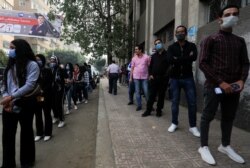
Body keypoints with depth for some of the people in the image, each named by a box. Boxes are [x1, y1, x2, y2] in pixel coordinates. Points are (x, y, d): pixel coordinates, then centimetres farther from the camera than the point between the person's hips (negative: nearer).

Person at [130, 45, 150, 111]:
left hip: (145, 77, -2)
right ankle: (139, 105, 15)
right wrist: (131, 77, 5)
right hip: (136, 77, 2)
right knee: (137, 92, 5)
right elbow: (132, 68, 8)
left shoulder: (146, 57, -2)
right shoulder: (134, 58, 6)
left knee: (146, 92, -2)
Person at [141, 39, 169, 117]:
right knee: (151, 95, 3)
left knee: (161, 95, 5)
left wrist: (167, 75, -13)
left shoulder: (167, 55, 3)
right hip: (154, 78, 3)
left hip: (163, 78, -3)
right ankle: (148, 110, 9)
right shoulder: (154, 56, 16)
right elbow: (150, 66, 17)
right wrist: (150, 74, 3)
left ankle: (159, 110, 16)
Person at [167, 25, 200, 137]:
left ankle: (193, 126, 13)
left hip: (188, 78, 0)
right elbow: (170, 60, -15)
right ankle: (174, 123, 23)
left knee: (192, 102, 0)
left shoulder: (191, 46, 5)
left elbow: (194, 57, -17)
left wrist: (178, 59, -15)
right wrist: (186, 58, -13)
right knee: (175, 102, 8)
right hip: (175, 78, 1)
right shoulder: (171, 47, 6)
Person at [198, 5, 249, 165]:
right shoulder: (210, 40, 1)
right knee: (208, 116, -1)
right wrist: (220, 82, -15)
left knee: (229, 117, 12)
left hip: (233, 87, 5)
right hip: (214, 85, -5)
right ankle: (204, 147, 12)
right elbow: (203, 63, -9)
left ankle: (225, 146, 29)